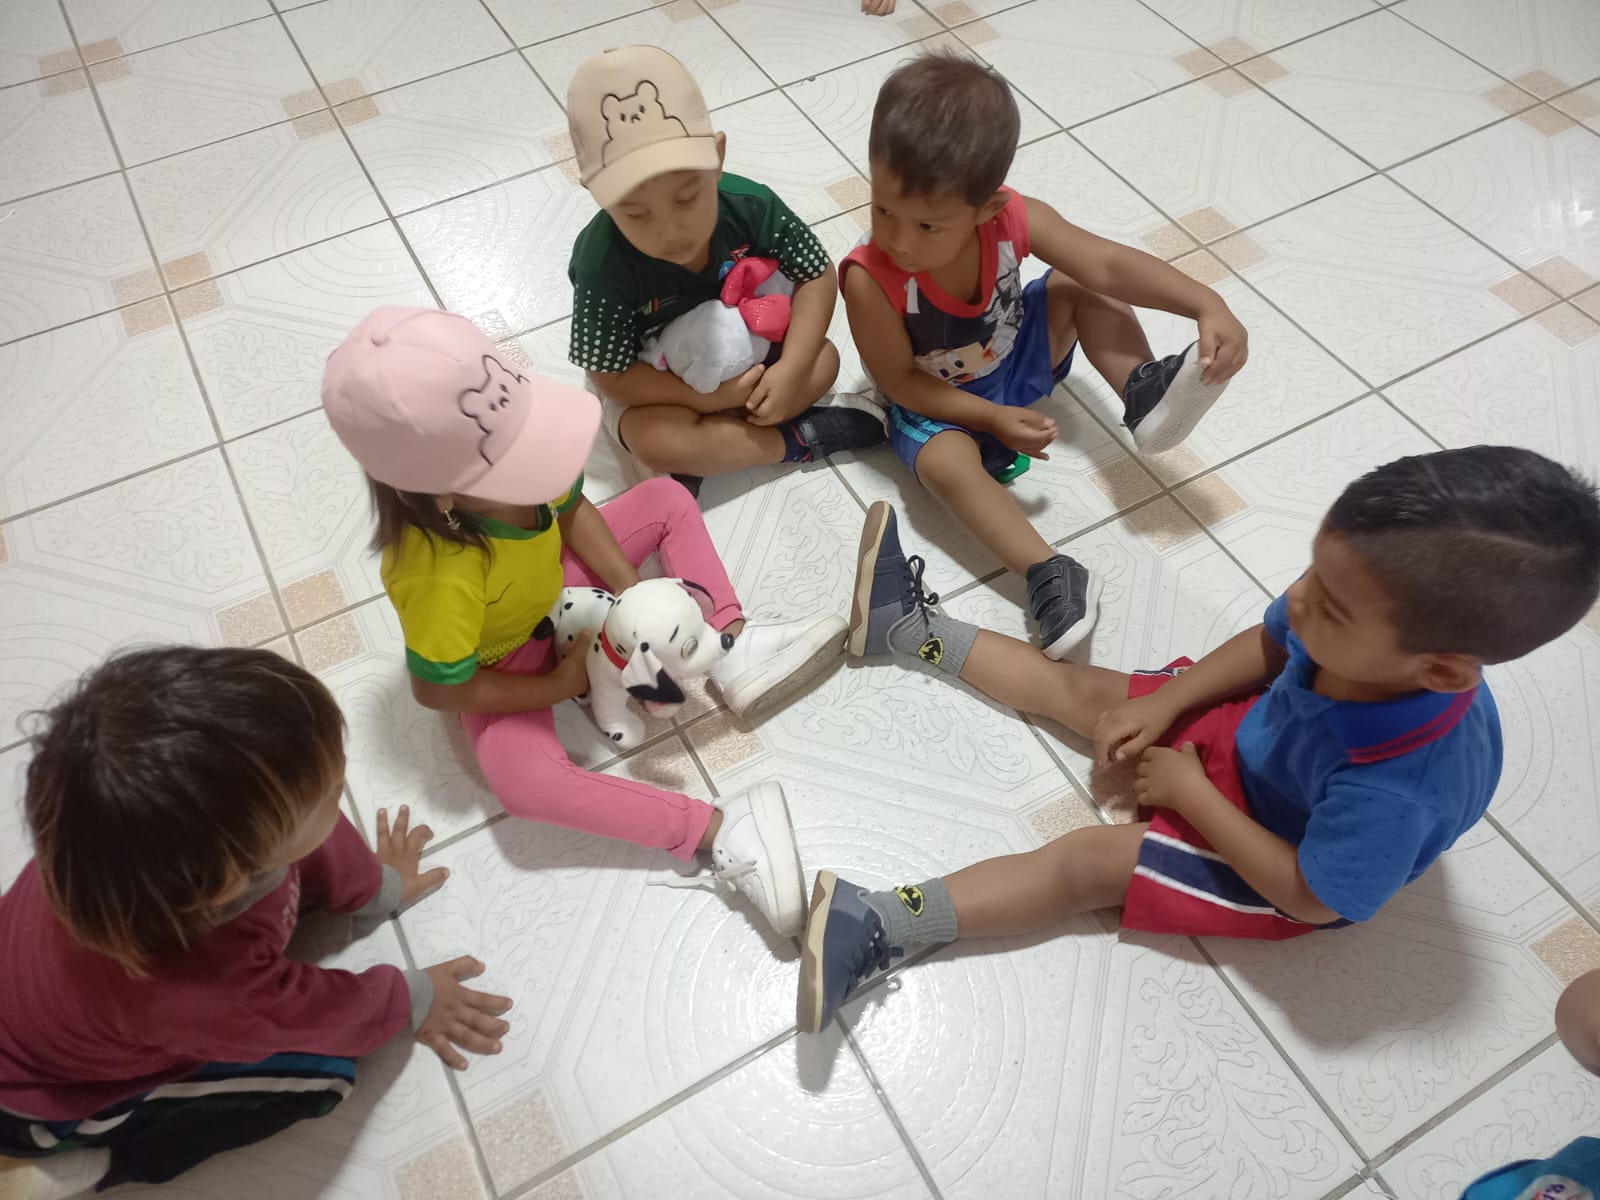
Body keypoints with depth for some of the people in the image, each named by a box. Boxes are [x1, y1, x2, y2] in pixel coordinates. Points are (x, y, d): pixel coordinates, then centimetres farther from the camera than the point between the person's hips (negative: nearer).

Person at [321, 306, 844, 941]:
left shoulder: (508, 458, -27)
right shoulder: (439, 574, -42)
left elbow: (573, 511, -6)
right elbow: (438, 688, -27)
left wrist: (635, 594, -16)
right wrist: (561, 685, -19)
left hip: (556, 590, 6)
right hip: (502, 665, -6)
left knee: (668, 498, 1)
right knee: (521, 777, -33)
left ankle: (733, 650, -11)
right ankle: (717, 831, -27)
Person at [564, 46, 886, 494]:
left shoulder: (750, 206, -27)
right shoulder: (605, 265, -34)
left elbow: (818, 277, -14)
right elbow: (610, 374, -25)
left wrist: (790, 368, -27)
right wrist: (709, 398, -29)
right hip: (655, 380, -4)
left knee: (823, 359, -14)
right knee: (656, 442, -31)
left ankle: (706, 454, -17)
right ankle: (797, 439, -13)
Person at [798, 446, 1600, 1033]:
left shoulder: (1394, 790, -45)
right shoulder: (1366, 632, -28)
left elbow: (1311, 895, -29)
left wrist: (1189, 790, -24)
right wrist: (1163, 704, -11)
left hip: (1277, 862, -6)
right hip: (1249, 733, 6)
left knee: (1088, 860, -15)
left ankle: (876, 926, -13)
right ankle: (906, 626, 20)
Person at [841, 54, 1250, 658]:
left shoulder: (1014, 218, -25)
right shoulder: (869, 279, -34)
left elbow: (1108, 264, -23)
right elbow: (901, 381, -22)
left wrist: (1208, 305, -34)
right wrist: (993, 418, -28)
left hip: (1015, 359, 4)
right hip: (937, 404, -4)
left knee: (1079, 285, -10)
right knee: (945, 461, -34)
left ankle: (1143, 390, -8)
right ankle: (1048, 573, -32)